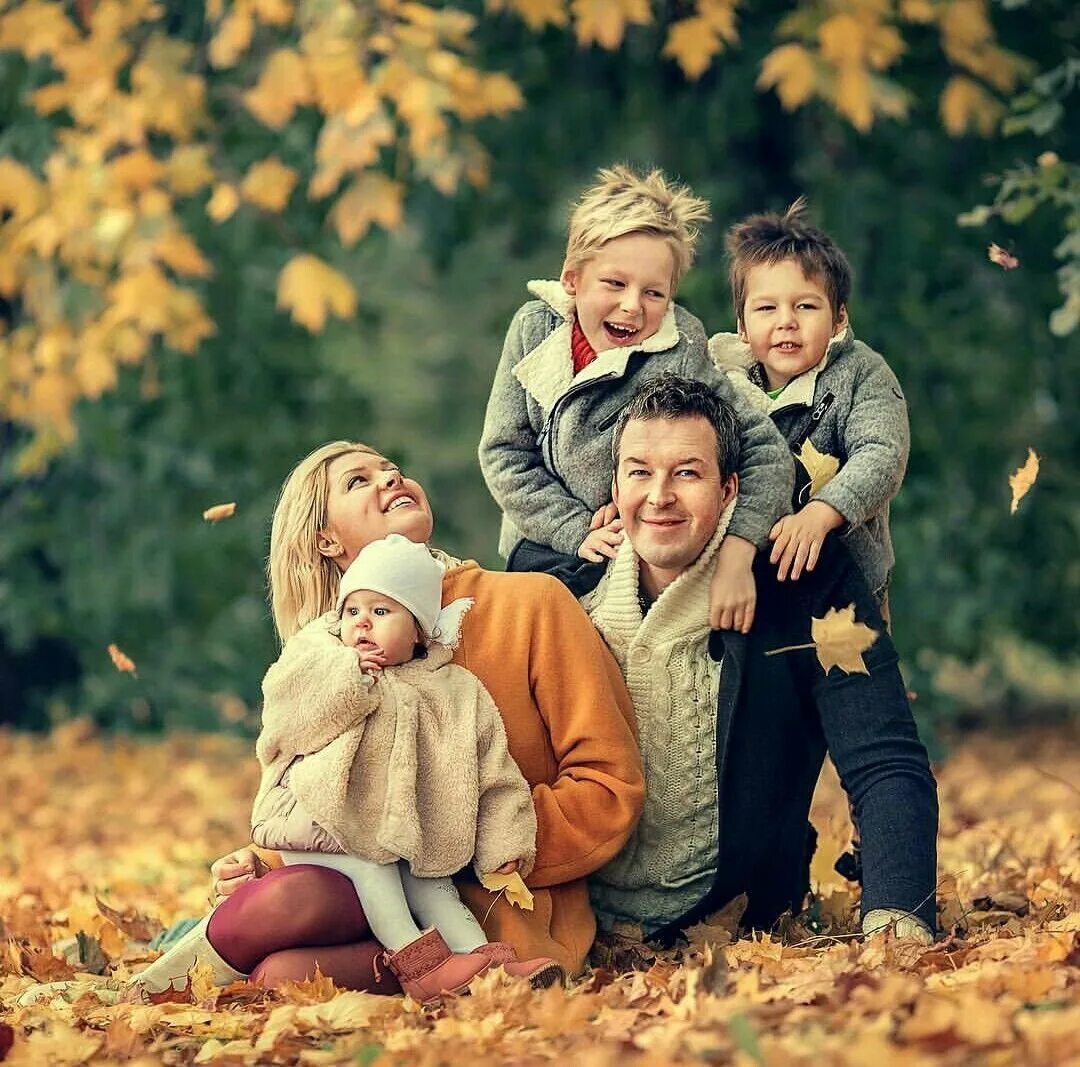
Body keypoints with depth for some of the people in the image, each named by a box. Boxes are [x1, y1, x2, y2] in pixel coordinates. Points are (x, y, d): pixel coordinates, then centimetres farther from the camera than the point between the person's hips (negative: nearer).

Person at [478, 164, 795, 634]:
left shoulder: (679, 357, -18)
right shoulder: (535, 328, -7)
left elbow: (765, 450, -21)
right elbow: (504, 453, -4)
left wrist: (736, 556, -34)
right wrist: (580, 532, -14)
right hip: (540, 552, 3)